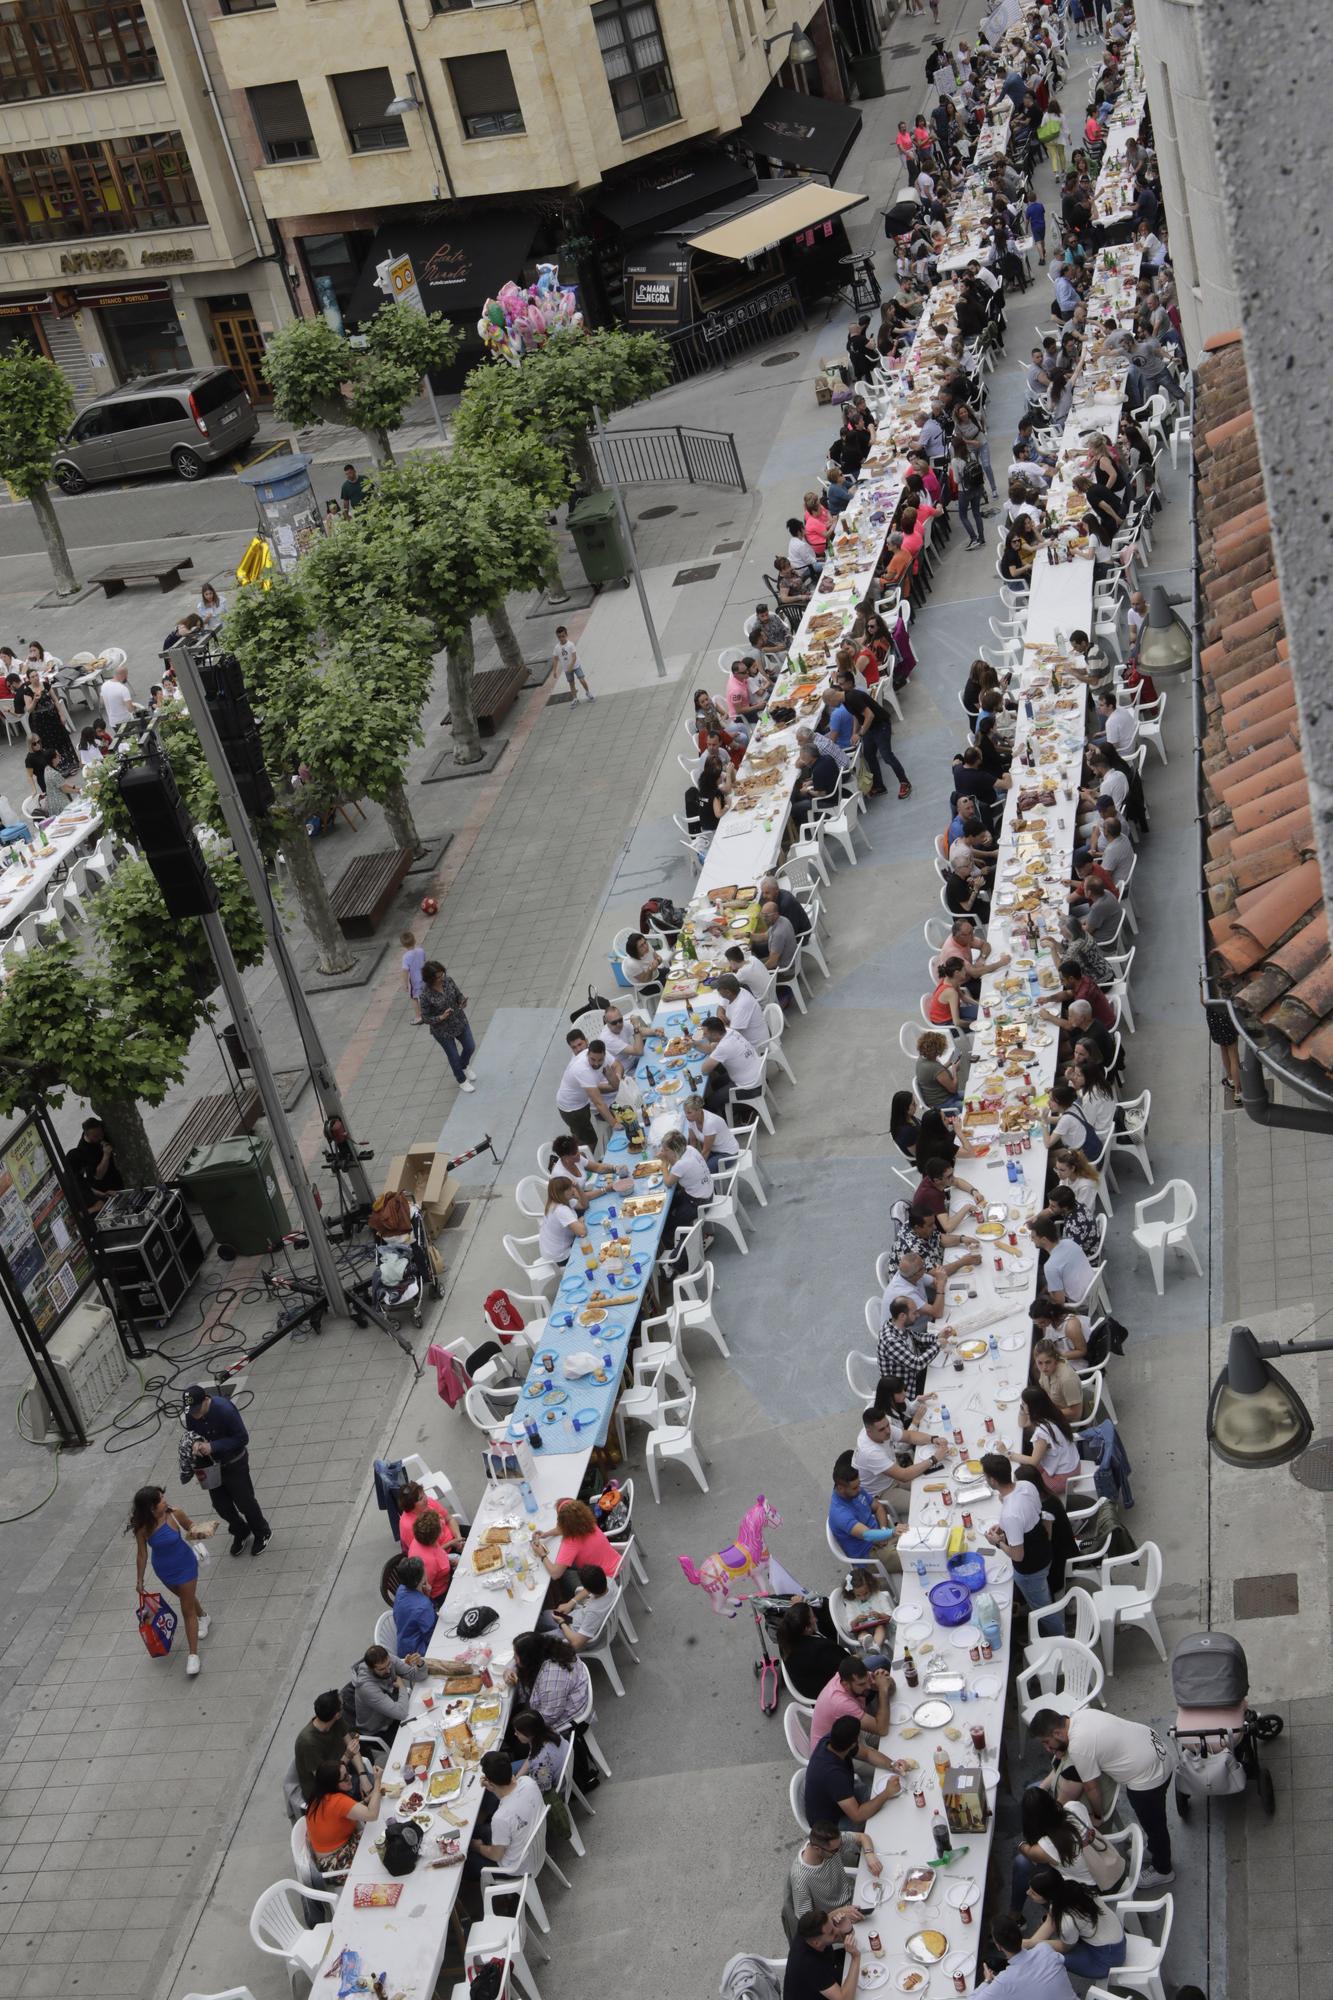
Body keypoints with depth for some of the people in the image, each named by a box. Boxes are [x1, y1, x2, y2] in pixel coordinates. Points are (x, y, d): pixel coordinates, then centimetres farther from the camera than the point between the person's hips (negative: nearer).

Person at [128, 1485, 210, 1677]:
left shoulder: (175, 1514, -26)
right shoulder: (143, 1528, -24)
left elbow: (190, 1526, -5)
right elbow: (142, 1554, -10)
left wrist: (197, 1532, -28)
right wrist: (139, 1580, -2)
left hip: (185, 1566, -2)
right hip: (163, 1570, 2)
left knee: (187, 1610, 3)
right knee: (185, 1597, 28)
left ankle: (193, 1655, 12)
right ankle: (202, 1617, 60)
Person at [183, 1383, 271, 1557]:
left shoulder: (224, 1409, -32)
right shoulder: (190, 1414, -16)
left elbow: (242, 1438, -25)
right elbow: (192, 1433, 3)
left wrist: (213, 1447, -33)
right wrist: (196, 1442, -23)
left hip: (234, 1463, -5)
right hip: (211, 1465, 5)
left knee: (244, 1501, 9)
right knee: (220, 1504, 17)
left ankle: (263, 1534, 35)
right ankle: (240, 1532, 44)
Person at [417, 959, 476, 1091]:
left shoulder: (448, 980, -16)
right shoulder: (425, 995, -29)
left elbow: (458, 995, -1)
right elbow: (425, 1018, -19)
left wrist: (462, 1001, -23)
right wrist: (442, 1017, -33)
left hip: (460, 1021, 4)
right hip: (443, 1030, -4)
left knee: (470, 1047, 16)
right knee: (454, 1056, 13)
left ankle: (464, 1066, 51)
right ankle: (461, 1080, 43)